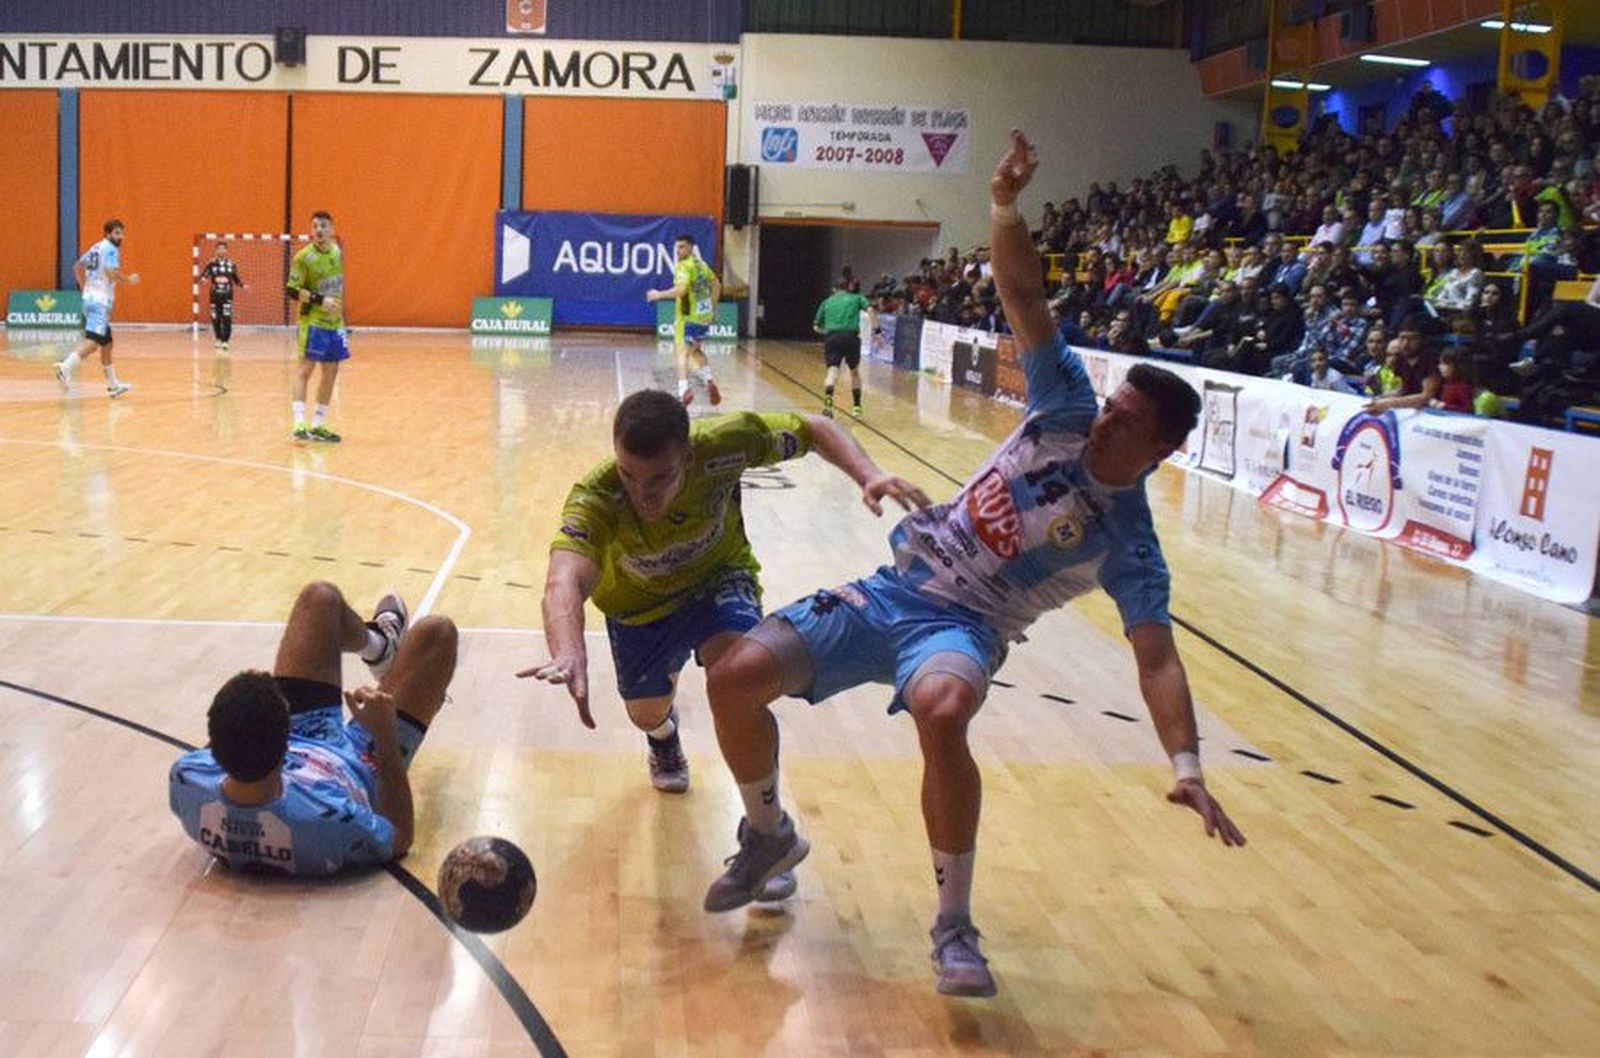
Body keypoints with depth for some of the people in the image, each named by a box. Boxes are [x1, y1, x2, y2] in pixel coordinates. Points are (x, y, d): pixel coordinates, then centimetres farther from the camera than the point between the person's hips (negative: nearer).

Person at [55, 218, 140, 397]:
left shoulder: (96, 248, 18)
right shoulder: (111, 249, -9)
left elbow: (77, 267, 24)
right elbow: (112, 274, -22)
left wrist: (84, 288, 26)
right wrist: (129, 279, -5)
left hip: (90, 297, 10)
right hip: (100, 300, -10)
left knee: (106, 342, 15)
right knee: (93, 339, -20)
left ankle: (113, 384, 21)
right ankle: (66, 366, -37)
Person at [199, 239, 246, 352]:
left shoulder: (231, 264, 4)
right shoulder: (211, 263, 0)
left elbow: (236, 278, 12)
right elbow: (204, 274, -8)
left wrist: (243, 285, -5)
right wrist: (203, 278, -31)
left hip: (227, 296, -1)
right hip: (215, 295, 1)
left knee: (227, 319, -10)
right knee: (215, 319, 7)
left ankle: (224, 342, -7)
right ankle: (218, 340, 26)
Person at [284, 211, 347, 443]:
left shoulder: (336, 251, 7)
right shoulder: (303, 257, -12)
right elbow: (292, 290, -15)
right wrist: (320, 300, -24)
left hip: (334, 322, 7)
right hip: (312, 321, -7)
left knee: (330, 372, 8)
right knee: (306, 368, -10)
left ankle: (318, 425, 16)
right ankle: (299, 424, -13)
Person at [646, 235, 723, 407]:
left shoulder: (684, 266, -13)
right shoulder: (701, 264, 14)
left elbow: (681, 290, -27)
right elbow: (717, 285, 23)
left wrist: (659, 295, -16)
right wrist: (712, 307, 31)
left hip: (689, 316, -8)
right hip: (704, 316, 8)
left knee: (682, 351, -11)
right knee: (695, 349, 26)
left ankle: (684, 389, -29)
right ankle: (709, 379, 11)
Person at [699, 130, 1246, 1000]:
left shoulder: (1127, 544, -10)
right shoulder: (1065, 408, -1)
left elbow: (1156, 656, -15)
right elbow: (1021, 293, -7)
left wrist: (1187, 765, -30)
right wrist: (1006, 207, -25)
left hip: (961, 623, -4)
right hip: (890, 588, 5)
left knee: (940, 711, -41)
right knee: (735, 677, -11)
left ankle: (955, 925, -21)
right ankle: (770, 836, 18)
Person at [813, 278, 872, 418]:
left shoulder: (827, 302, 23)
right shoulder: (856, 298, 19)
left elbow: (816, 327, 21)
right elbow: (870, 309, 0)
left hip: (831, 337, 0)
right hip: (851, 336, 0)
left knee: (832, 371, -10)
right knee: (854, 371, 19)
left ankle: (828, 398, -38)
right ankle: (856, 406, 20)